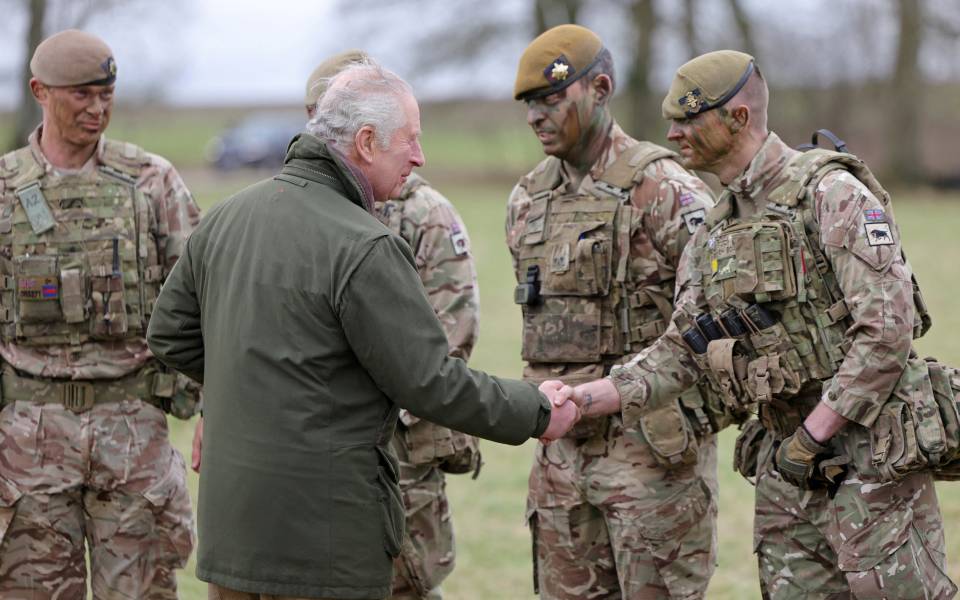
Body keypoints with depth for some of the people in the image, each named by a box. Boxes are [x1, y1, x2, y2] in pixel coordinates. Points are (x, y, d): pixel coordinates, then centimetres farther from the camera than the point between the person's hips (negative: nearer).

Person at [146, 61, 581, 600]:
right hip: (322, 525, -8)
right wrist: (537, 413, -1)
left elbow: (172, 335, 16)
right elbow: (433, 384, -15)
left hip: (229, 514, 8)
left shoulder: (225, 218, 7)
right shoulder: (364, 248, -17)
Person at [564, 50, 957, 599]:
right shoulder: (716, 234, 14)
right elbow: (681, 351, 12)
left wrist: (811, 435, -17)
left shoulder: (830, 193, -12)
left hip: (870, 451, -8)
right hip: (789, 456, 8)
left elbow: (887, 327, -18)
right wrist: (583, 399, -3)